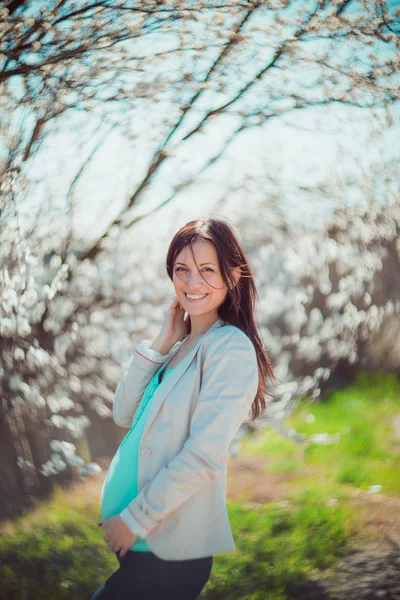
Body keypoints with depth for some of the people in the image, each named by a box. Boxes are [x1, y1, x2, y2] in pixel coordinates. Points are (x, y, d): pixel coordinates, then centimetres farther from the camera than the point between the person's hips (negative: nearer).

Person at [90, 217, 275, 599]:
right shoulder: (179, 343, 8)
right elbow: (123, 415, 3)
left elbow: (203, 457, -21)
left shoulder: (230, 347, -17)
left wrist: (136, 518, -14)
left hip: (170, 547, -7)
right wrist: (160, 345, -6)